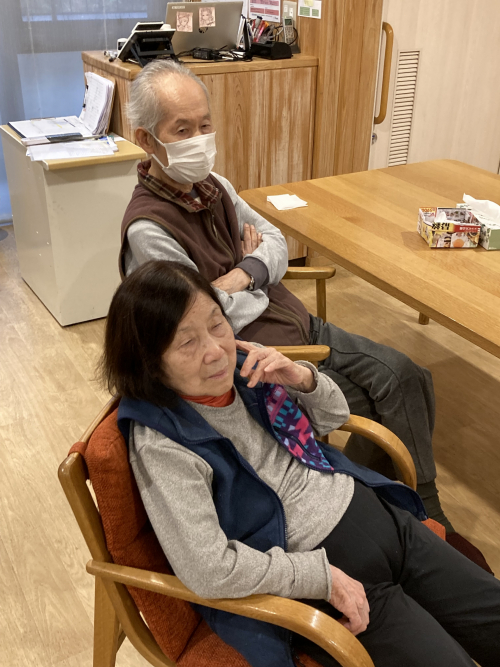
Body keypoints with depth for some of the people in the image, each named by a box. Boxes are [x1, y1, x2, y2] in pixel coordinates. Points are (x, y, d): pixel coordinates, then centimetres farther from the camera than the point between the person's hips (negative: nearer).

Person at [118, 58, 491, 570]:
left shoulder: (210, 184, 5)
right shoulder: (148, 230, -22)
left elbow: (275, 241, 7)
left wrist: (241, 277, -13)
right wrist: (261, 286, -6)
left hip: (297, 326, 9)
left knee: (403, 376, -2)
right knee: (362, 409, -14)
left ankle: (425, 509, 10)